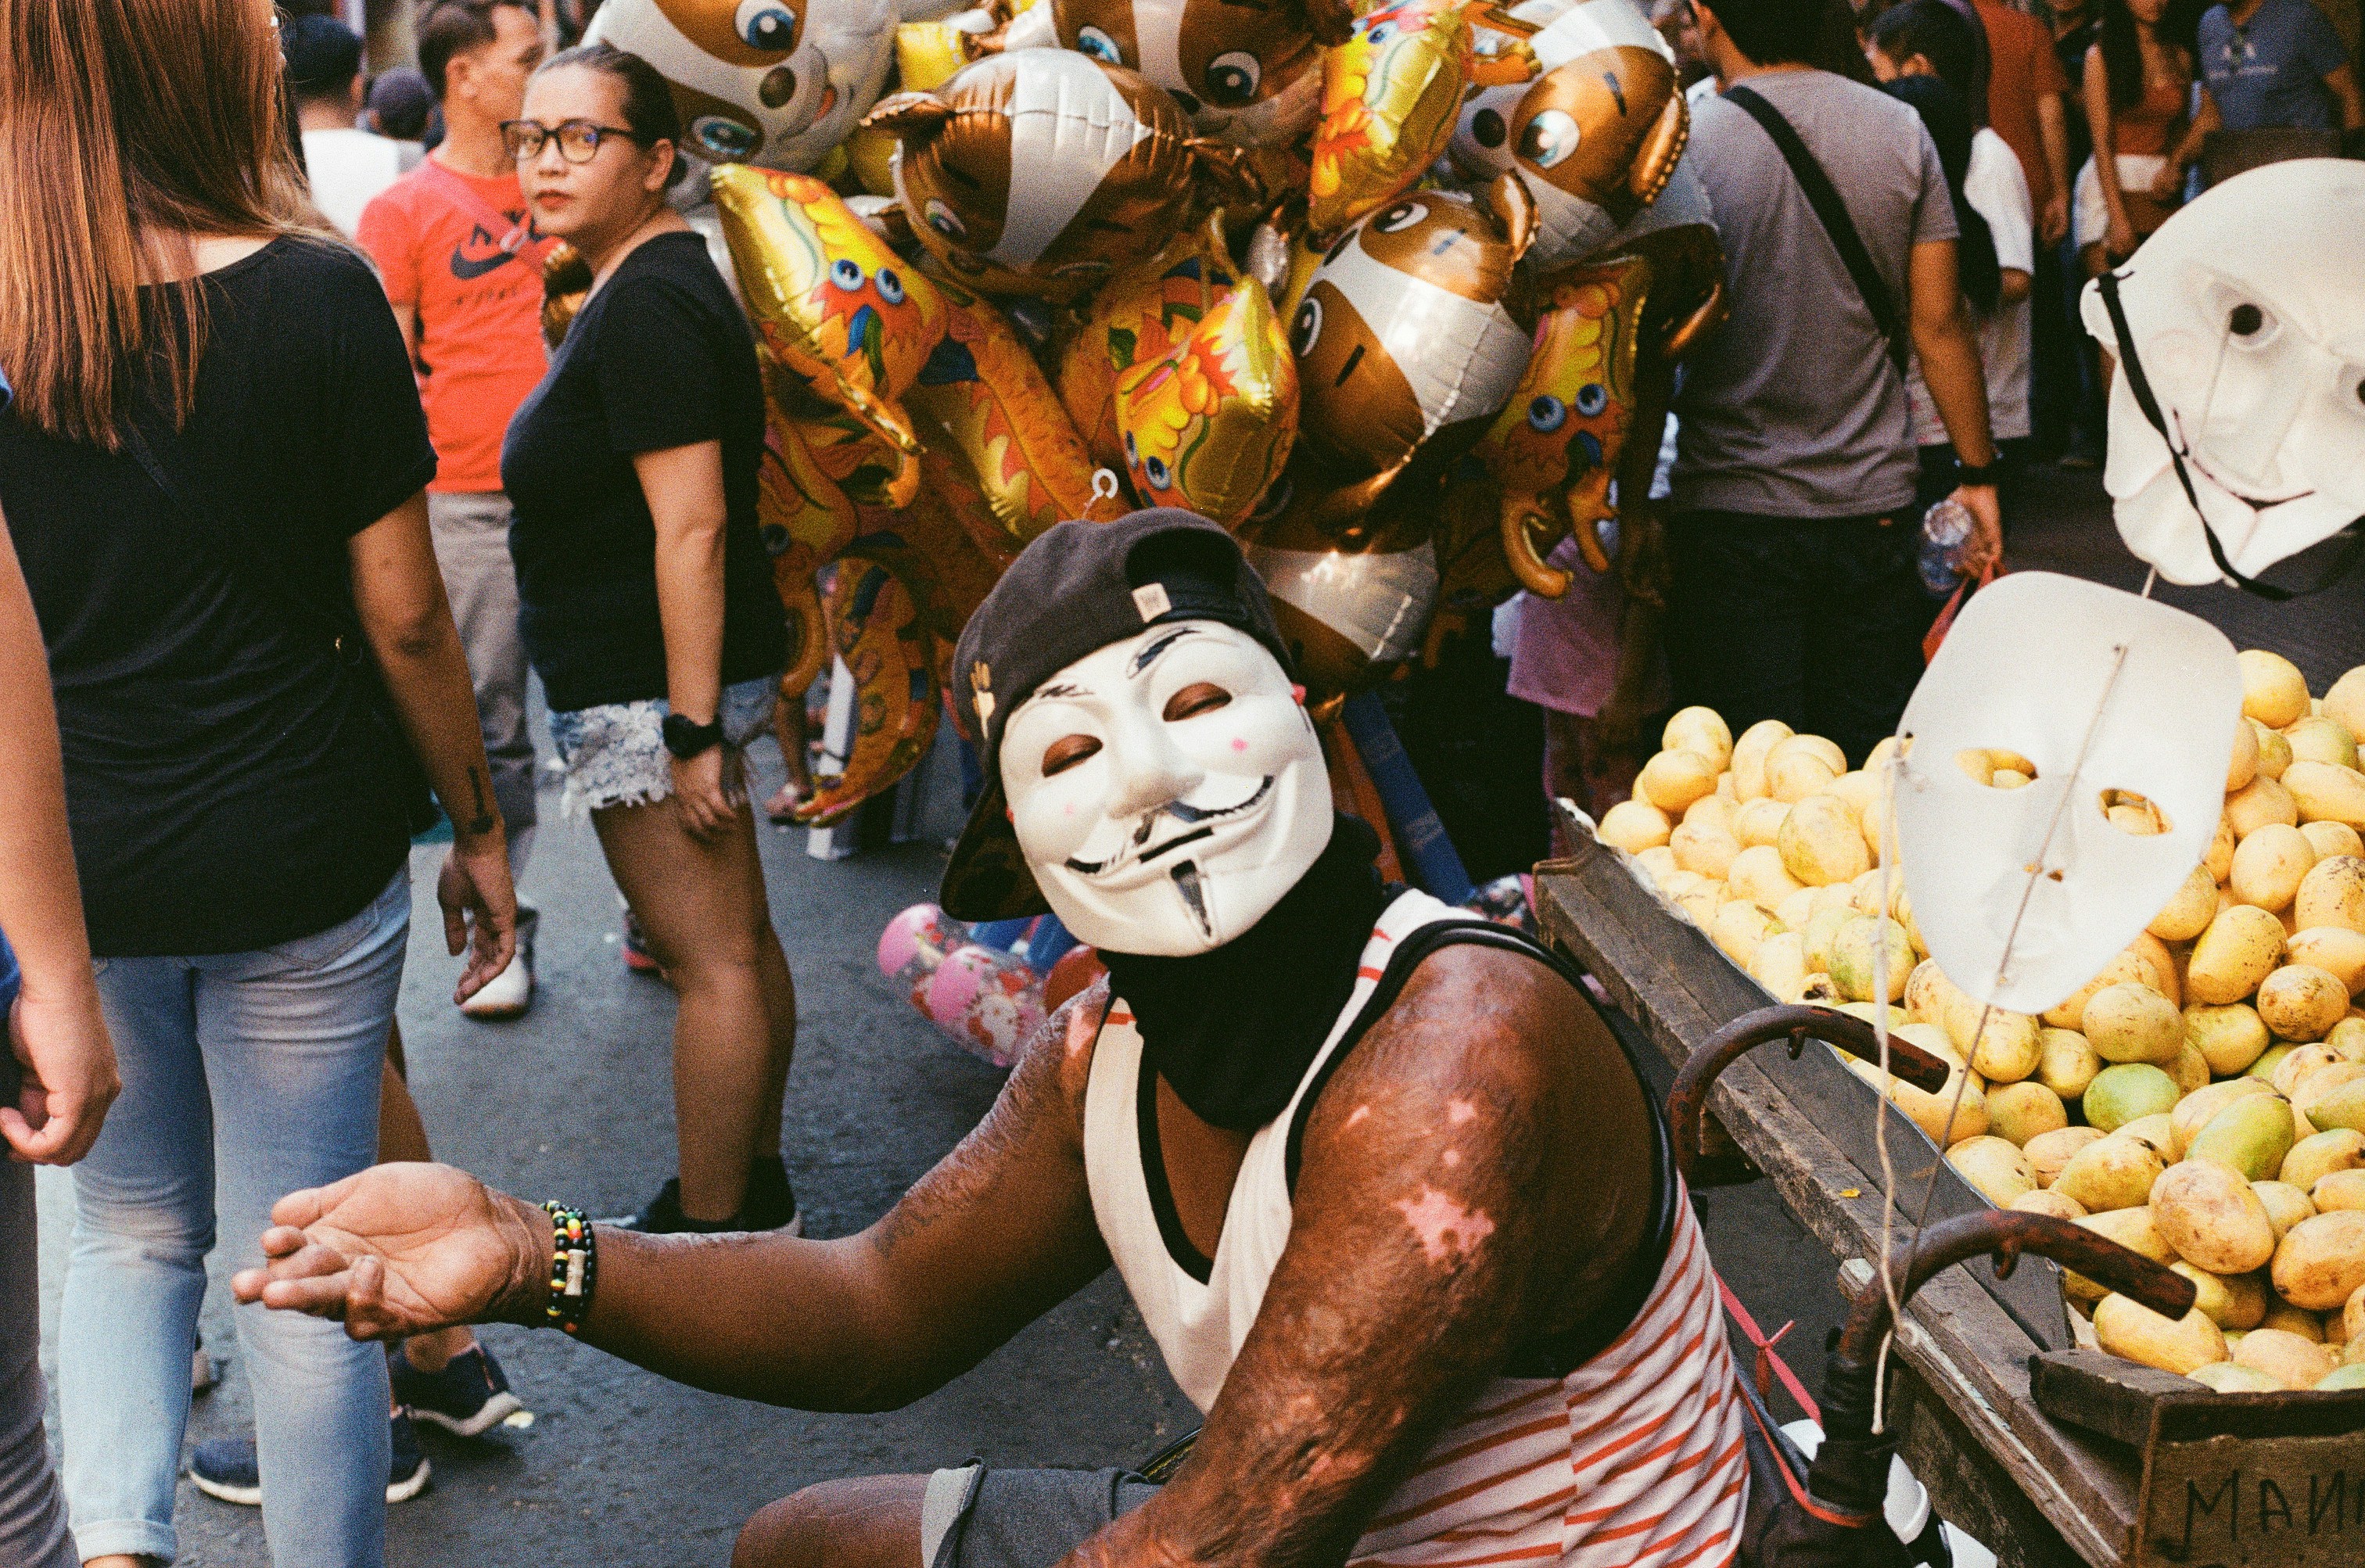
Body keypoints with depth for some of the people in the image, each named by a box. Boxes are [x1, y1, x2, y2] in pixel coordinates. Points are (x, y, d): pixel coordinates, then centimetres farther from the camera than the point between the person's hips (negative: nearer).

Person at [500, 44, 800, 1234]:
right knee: (740, 945, 17)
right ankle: (755, 1187, 29)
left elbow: (693, 526, -24)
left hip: (649, 691, -11)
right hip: (670, 686, 11)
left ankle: (711, 1230, 5)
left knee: (712, 962, -3)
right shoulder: (653, 283, 16)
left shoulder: (645, 307, -18)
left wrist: (690, 728, -24)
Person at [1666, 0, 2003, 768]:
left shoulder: (1683, 147, -9)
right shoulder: (1901, 132, 1)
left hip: (1731, 510, -3)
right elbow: (1939, 323, 3)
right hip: (1874, 503, 3)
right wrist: (1980, 473, 12)